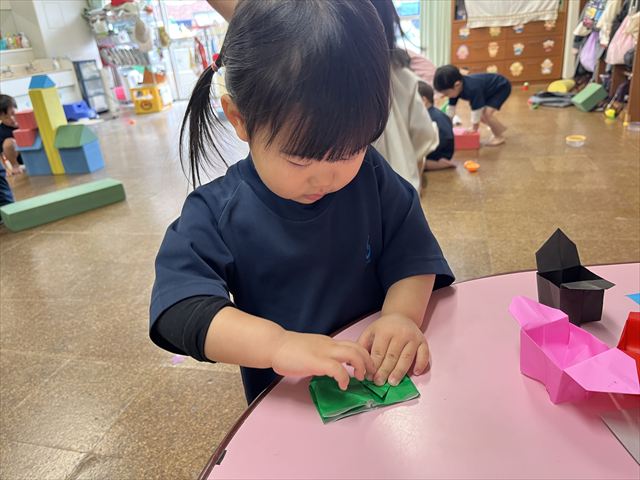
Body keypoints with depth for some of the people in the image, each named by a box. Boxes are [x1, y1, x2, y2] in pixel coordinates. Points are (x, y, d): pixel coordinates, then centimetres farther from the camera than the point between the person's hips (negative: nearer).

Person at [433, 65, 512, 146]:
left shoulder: (472, 88, -41)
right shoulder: (455, 88, -16)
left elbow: (477, 110, -35)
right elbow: (451, 108, -6)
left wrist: (473, 130, -25)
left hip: (501, 87, -9)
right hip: (489, 90, 9)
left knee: (487, 113, -23)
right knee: (480, 115, 7)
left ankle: (499, 137, -2)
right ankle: (500, 129, 28)